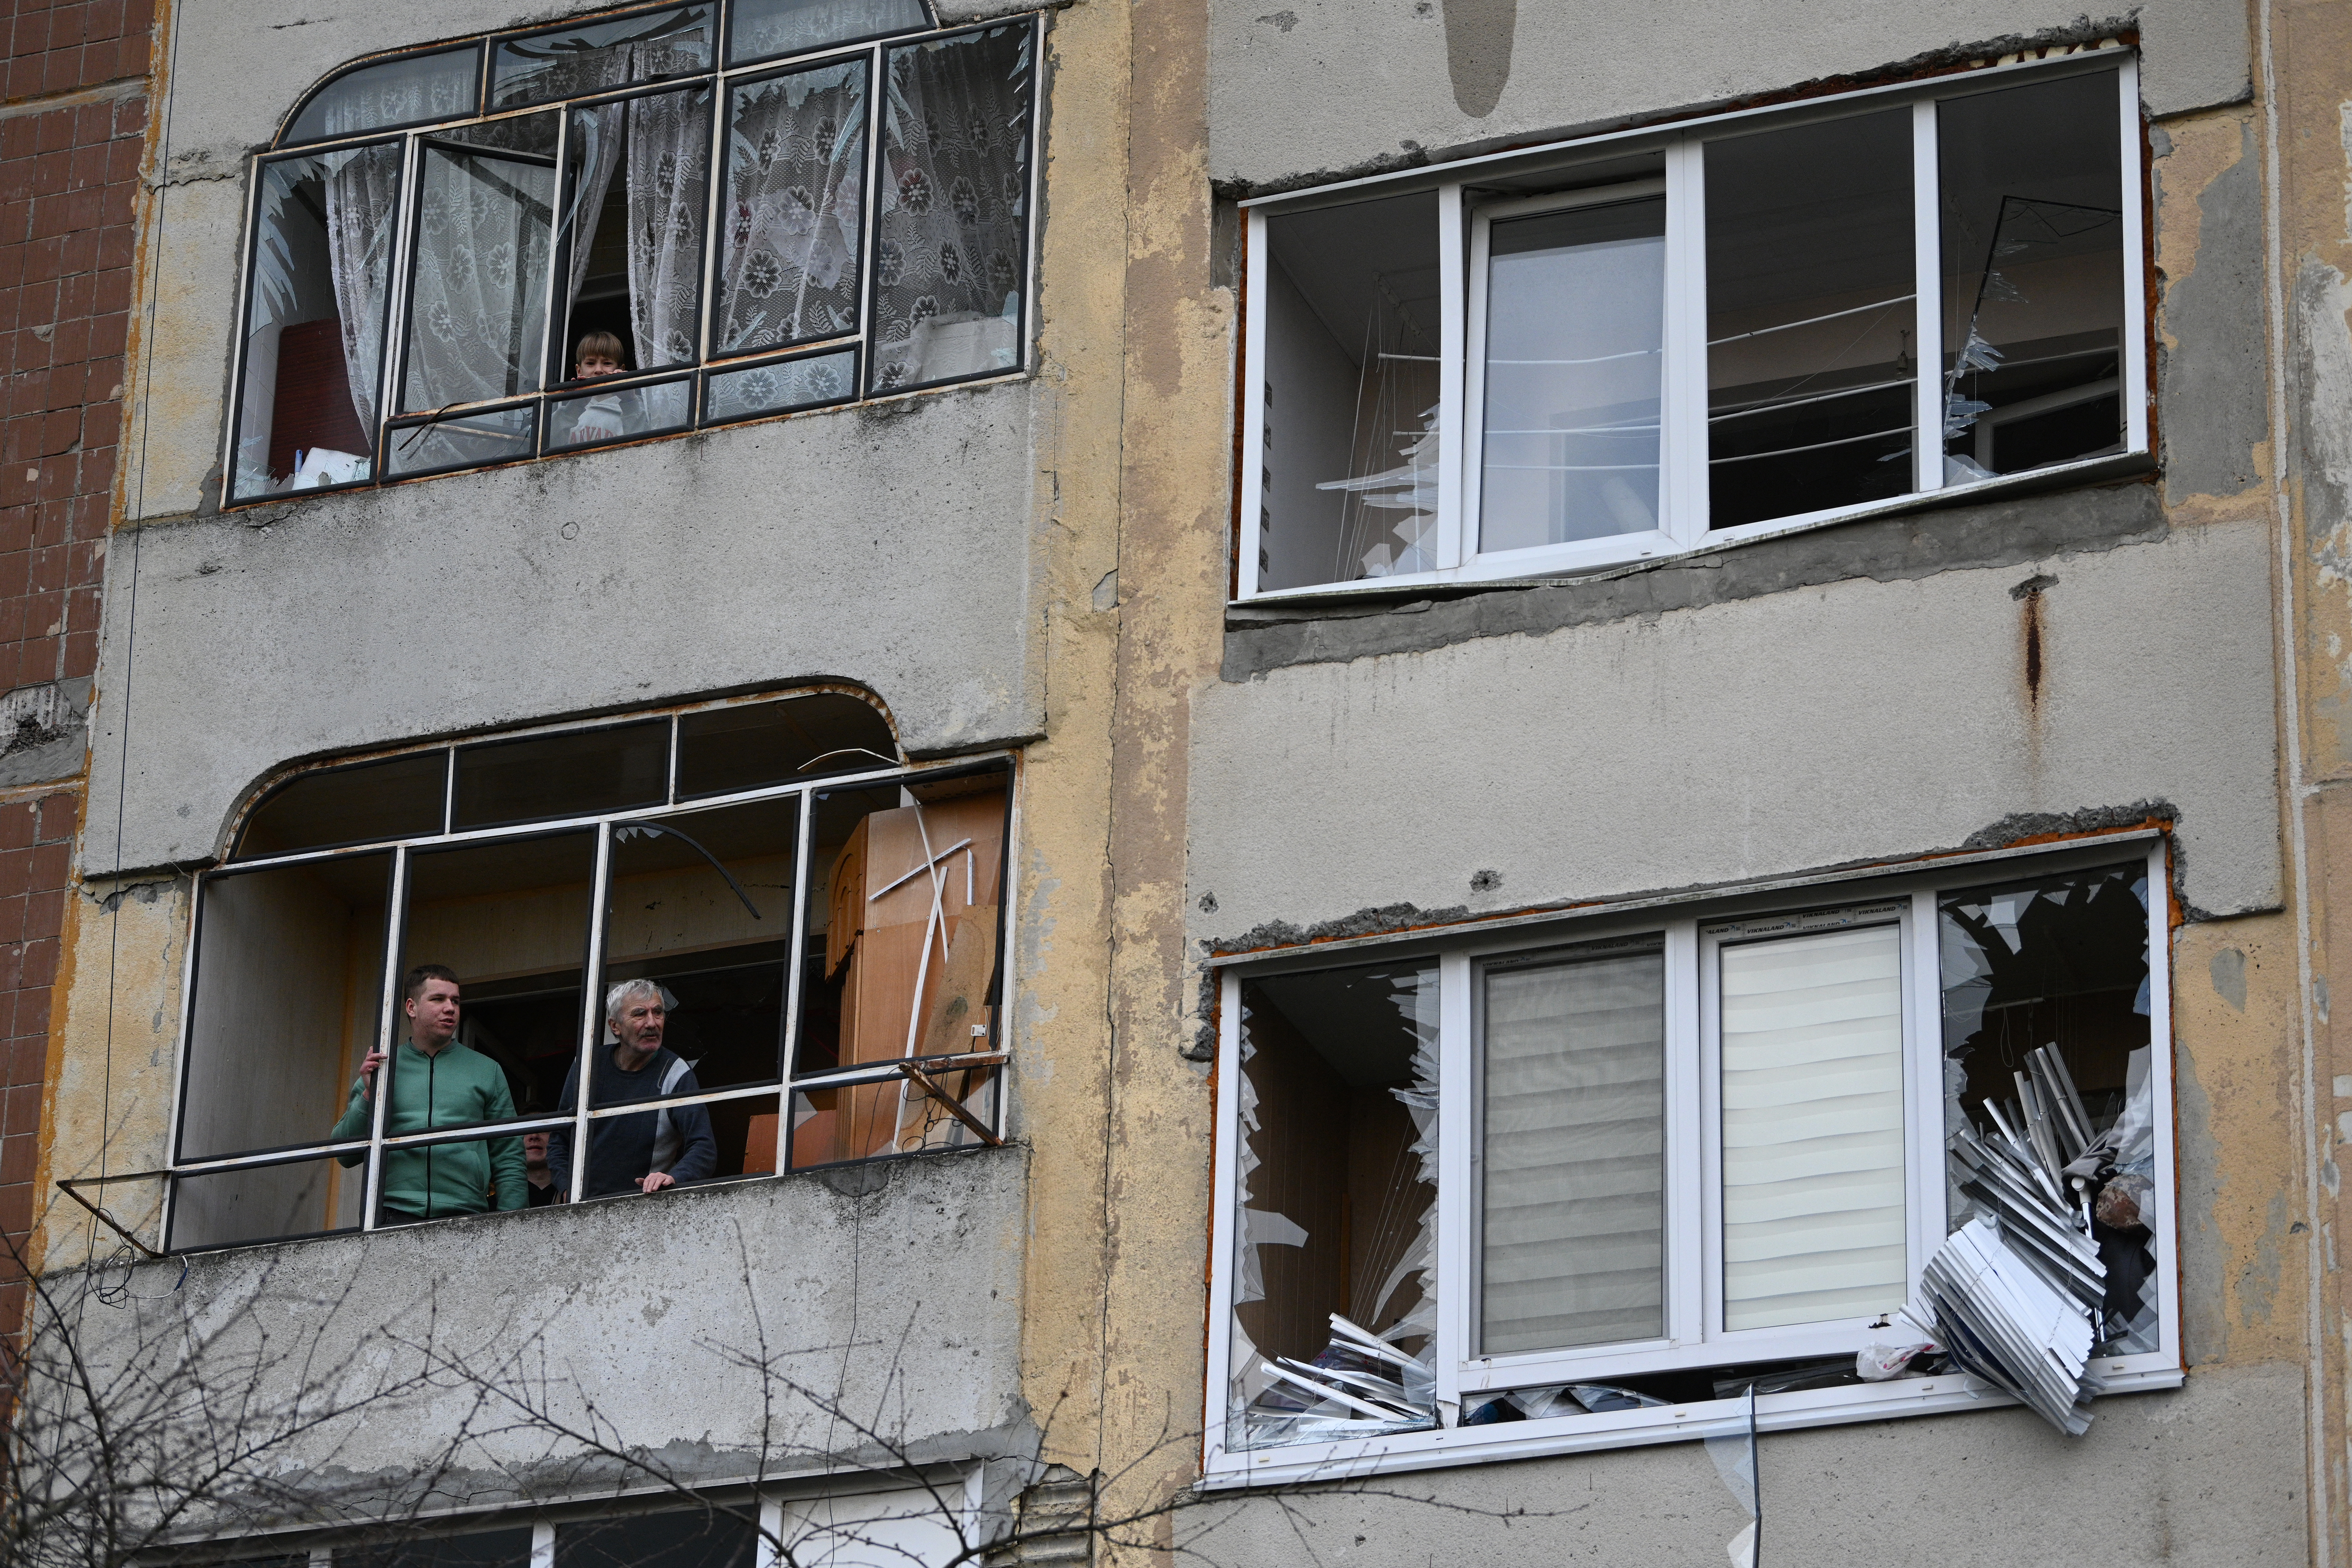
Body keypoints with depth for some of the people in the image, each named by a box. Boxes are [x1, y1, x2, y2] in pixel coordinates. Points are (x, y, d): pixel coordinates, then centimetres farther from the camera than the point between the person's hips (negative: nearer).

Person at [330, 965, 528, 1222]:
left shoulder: (487, 1071, 15)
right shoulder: (380, 1068, 14)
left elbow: (509, 1160, 12)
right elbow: (346, 1154, 11)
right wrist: (369, 1095, -2)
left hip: (463, 1217, 0)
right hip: (391, 1216, 0)